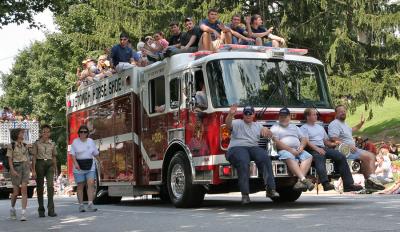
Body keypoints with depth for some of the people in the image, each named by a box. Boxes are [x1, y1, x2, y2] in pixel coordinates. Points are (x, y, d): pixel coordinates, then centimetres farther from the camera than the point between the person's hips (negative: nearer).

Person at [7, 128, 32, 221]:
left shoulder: (25, 145, 11)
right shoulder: (11, 146, -3)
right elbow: (10, 160, -7)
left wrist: (29, 170, 13)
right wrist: (13, 171, -20)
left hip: (25, 168, 3)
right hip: (16, 168, -3)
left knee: (24, 190, -12)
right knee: (16, 192, 2)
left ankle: (23, 214, -16)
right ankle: (12, 208, 32)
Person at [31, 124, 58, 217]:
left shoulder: (52, 144, 9)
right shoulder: (37, 143, 2)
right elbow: (34, 157, 0)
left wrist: (55, 168, 19)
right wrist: (33, 170, -7)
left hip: (49, 164, 1)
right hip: (39, 164, -1)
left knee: (50, 185, -15)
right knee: (40, 187, 4)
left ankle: (51, 210, -16)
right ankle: (41, 210, 15)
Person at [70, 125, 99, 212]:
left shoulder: (91, 141, 9)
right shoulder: (75, 142, 0)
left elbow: (96, 153, 17)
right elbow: (72, 154, -8)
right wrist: (75, 163, -21)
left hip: (90, 167, 2)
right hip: (79, 167, -2)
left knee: (91, 184, -11)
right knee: (80, 186, 3)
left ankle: (90, 205, -16)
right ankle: (81, 205, 12)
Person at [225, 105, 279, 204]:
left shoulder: (257, 125, 28)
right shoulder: (237, 123, 16)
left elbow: (269, 135, 17)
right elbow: (228, 124, -6)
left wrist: (265, 130, -7)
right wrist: (230, 114, -27)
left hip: (253, 147, 3)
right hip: (237, 148, -3)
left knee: (265, 157, -30)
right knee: (243, 162, -37)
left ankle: (270, 189, -34)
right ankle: (245, 194, -38)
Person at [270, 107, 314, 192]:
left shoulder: (295, 127, 29)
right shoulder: (275, 128, 13)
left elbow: (303, 139, 21)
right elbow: (276, 142, -3)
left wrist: (301, 147, -3)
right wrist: (290, 150, -14)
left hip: (298, 151, 5)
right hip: (284, 150, -4)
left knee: (308, 156, -26)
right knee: (289, 158, -39)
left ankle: (300, 181, -41)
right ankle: (303, 179, -51)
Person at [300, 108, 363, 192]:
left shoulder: (320, 127, 32)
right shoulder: (304, 128, 9)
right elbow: (306, 142, -6)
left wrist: (332, 144, 7)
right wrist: (317, 148, -21)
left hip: (323, 148, 7)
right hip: (312, 150, -7)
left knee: (341, 157, -16)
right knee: (320, 157, -40)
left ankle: (348, 184, -19)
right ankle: (326, 183, -59)